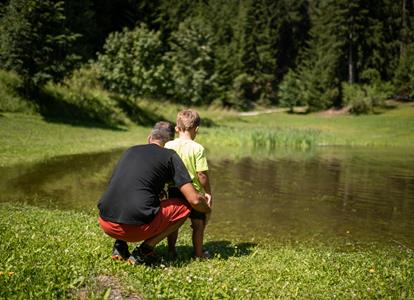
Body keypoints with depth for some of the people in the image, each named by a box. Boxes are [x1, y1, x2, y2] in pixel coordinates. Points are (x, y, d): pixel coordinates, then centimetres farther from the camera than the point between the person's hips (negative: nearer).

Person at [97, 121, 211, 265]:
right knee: (184, 207, 15)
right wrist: (208, 210, 25)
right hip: (137, 227, -6)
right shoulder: (170, 156, 7)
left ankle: (120, 245, 17)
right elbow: (194, 200, 2)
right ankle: (144, 250, 3)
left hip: (106, 224, 6)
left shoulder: (130, 151, 21)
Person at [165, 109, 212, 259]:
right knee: (198, 224, 11)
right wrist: (208, 192, -3)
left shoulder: (168, 146, -3)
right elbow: (202, 174, -15)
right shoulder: (198, 148, -15)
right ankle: (198, 253, 17)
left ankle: (171, 250, 25)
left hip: (174, 191, 4)